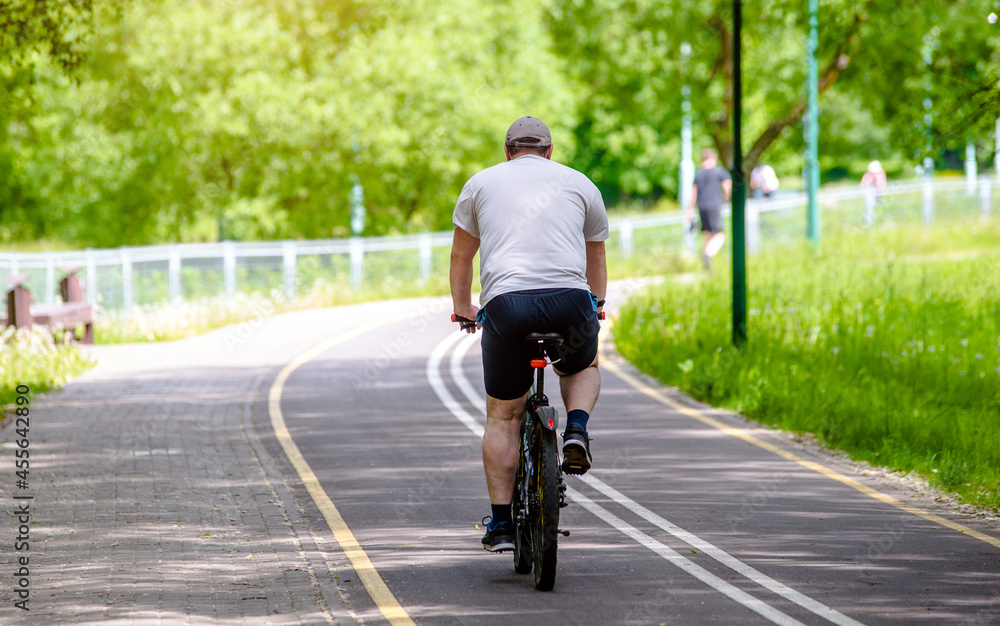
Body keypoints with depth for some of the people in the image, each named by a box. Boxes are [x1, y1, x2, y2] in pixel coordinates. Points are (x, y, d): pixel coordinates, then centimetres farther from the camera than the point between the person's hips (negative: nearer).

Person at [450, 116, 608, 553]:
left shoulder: (482, 183, 22)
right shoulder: (579, 184, 22)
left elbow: (461, 256, 29)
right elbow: (596, 257, 35)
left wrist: (462, 307, 43)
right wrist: (597, 303, 51)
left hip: (506, 302, 0)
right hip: (571, 301, 1)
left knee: (502, 417, 11)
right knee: (583, 368, 32)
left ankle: (501, 523, 6)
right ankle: (576, 429, 2)